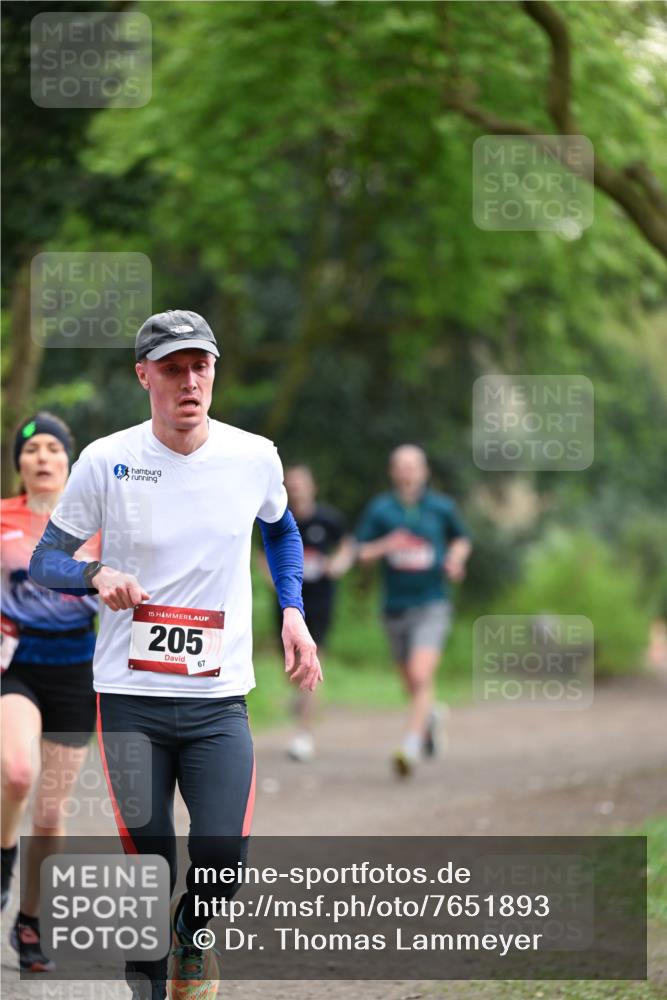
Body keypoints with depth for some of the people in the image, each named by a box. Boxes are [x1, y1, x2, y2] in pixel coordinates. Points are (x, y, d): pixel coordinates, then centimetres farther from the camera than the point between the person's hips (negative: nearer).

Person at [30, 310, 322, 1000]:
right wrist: (97, 575, -20)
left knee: (222, 850, -14)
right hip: (130, 695, -1)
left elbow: (281, 528, 23)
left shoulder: (252, 458, 1)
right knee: (148, 860, -1)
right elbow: (43, 561, 1)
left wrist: (293, 612, 10)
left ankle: (192, 933, 20)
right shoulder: (106, 461, -5)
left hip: (219, 697, 1)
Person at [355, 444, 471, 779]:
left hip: (432, 604, -2)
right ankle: (429, 718, 46)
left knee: (421, 677, -20)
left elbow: (461, 538, 18)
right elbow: (361, 552, 0)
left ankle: (411, 748, -24)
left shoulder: (442, 507, 2)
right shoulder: (379, 509, 1)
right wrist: (385, 546, -20)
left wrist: (456, 558, -3)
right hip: (396, 609, 2)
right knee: (412, 684, 13)